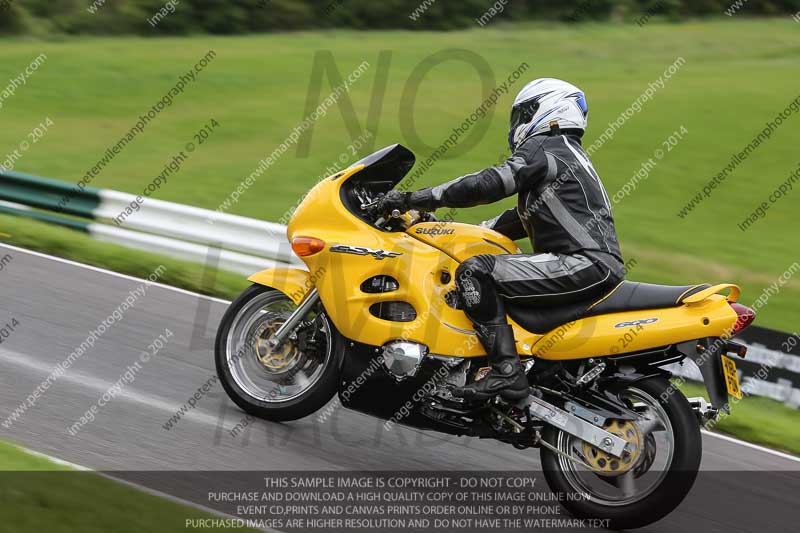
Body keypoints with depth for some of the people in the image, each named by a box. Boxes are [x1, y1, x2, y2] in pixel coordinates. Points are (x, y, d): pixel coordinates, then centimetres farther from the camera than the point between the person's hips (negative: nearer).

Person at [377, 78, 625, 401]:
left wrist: (414, 199, -12)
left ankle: (507, 372, -27)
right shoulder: (566, 154, 28)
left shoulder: (542, 149, -3)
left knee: (475, 272, -19)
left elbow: (487, 185, -16)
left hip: (584, 264, -11)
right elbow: (521, 220, 32)